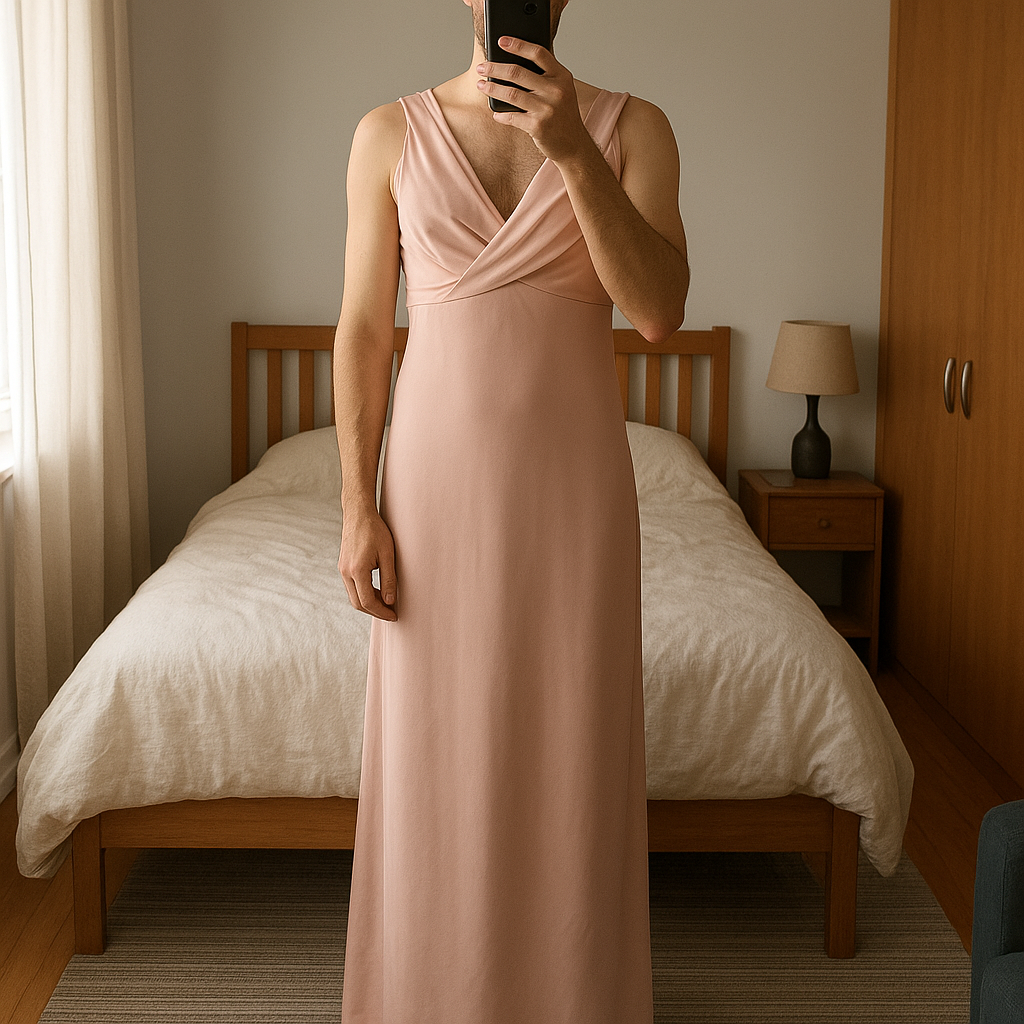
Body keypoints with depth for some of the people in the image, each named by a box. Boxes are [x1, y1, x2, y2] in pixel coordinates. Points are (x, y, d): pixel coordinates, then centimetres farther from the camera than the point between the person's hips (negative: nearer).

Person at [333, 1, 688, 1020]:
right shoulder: (389, 134, 1)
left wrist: (574, 150, -23)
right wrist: (357, 509, -6)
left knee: (569, 754, 7)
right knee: (434, 756, 7)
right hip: (437, 482, 0)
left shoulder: (631, 128, 0)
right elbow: (362, 330, 1)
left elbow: (658, 311, -13)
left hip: (574, 479, 0)